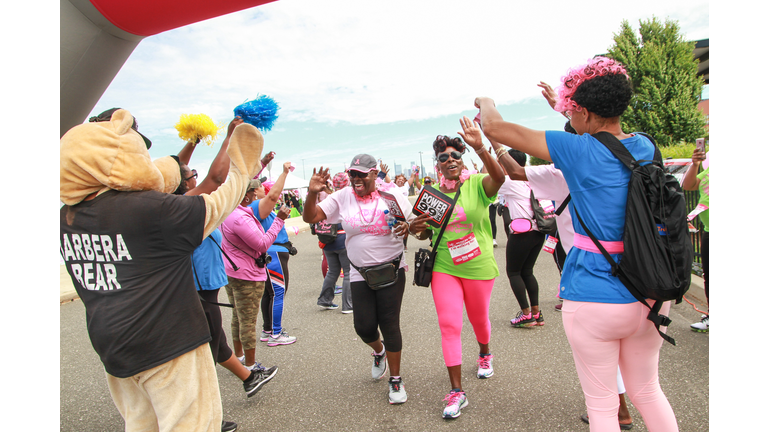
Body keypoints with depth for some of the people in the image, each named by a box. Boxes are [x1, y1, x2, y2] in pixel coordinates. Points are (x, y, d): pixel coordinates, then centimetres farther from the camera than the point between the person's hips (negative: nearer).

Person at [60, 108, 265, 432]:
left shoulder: (67, 217, 1)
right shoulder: (151, 209, -22)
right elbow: (216, 206, -11)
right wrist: (240, 172, 3)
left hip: (110, 345, 8)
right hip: (168, 343, -8)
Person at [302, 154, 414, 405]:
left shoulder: (392, 195, -4)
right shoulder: (342, 198, -1)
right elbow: (310, 218, -5)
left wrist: (407, 228, -21)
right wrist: (312, 193, -22)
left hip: (391, 270, -1)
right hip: (359, 273, 2)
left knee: (389, 325, 1)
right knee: (364, 326, 2)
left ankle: (396, 380, 22)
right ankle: (379, 351, 40)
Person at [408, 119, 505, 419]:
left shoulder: (477, 184, -9)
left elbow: (499, 176, -32)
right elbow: (423, 233, 9)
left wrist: (479, 147, -46)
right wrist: (415, 229, -14)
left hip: (479, 268, -1)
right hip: (444, 268, 2)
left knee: (478, 319, 20)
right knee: (449, 325, -4)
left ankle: (485, 354, 54)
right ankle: (456, 391, 10)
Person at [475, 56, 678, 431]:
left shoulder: (579, 150, -17)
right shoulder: (645, 147, 2)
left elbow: (495, 128, -12)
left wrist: (486, 103, 10)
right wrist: (564, 103, 36)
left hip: (594, 299, -6)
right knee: (646, 390, 26)